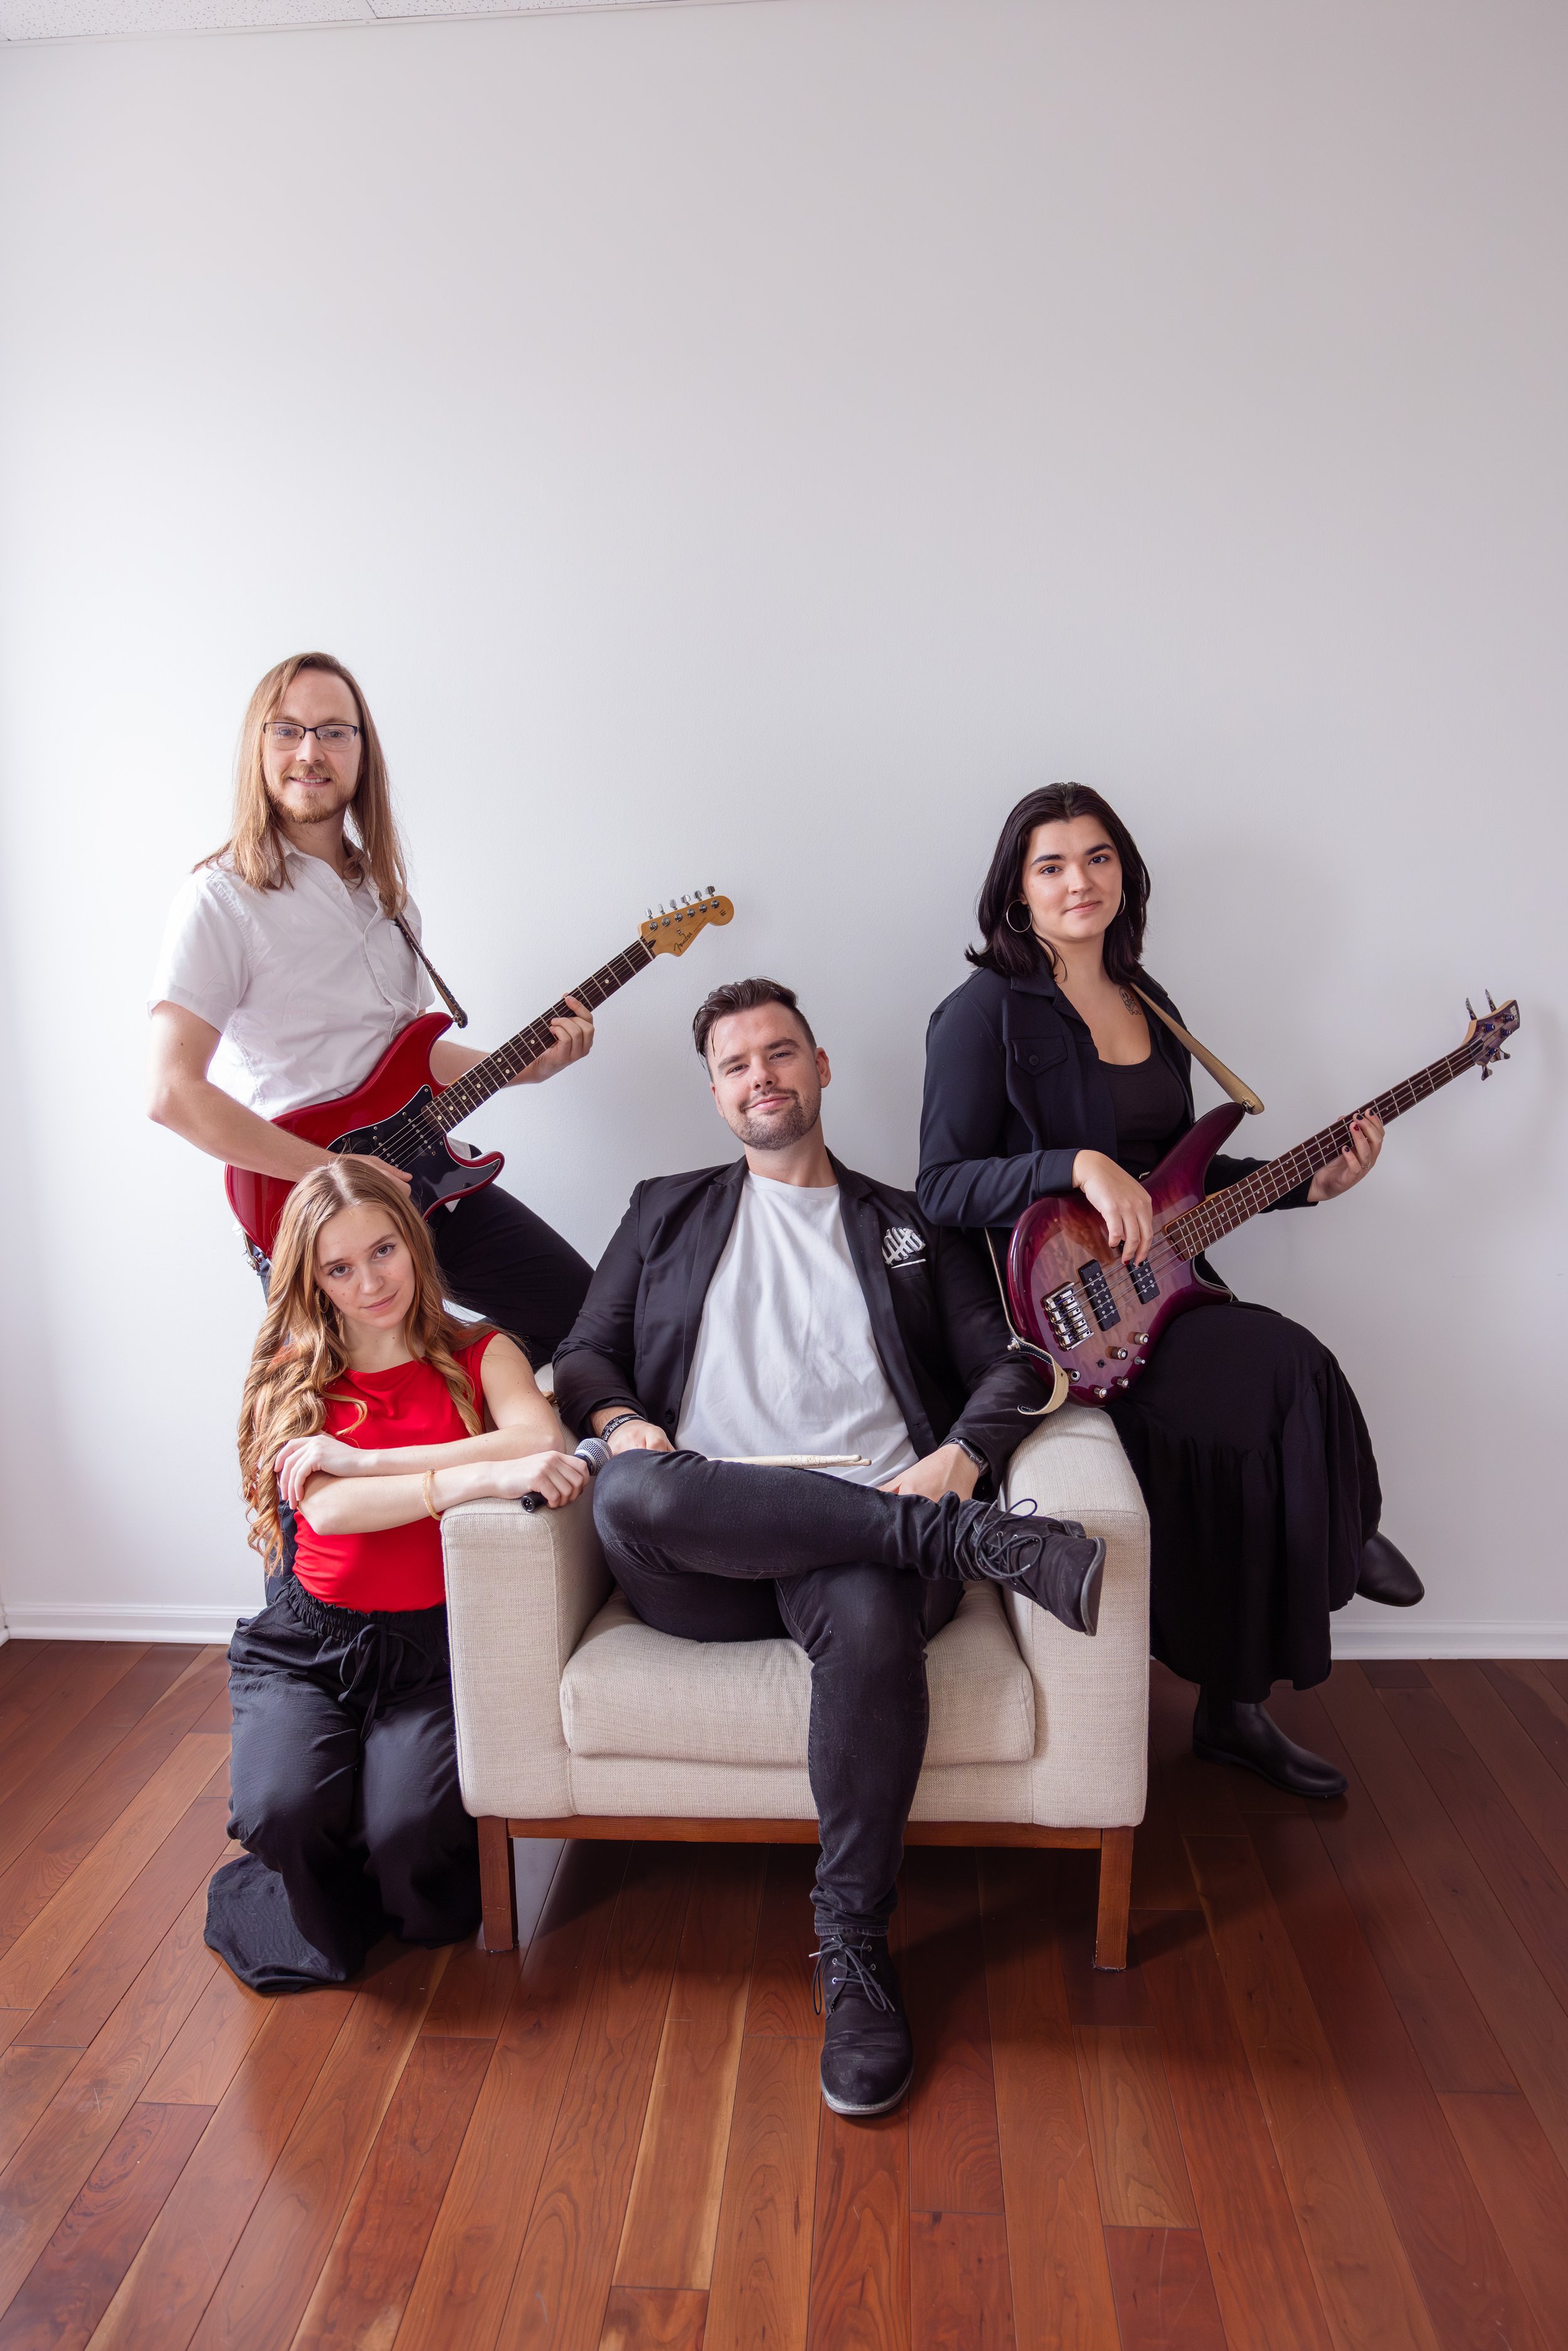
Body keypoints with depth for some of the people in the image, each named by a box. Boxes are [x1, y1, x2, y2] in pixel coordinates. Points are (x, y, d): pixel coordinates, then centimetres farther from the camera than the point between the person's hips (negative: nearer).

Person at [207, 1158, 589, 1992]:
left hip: (434, 1642, -1)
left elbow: (543, 1441, -20)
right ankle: (329, 1920, 13)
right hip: (308, 1642, 1)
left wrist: (366, 1458, -18)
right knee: (280, 1810, -25)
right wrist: (481, 1475, -31)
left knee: (411, 1829, -25)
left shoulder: (479, 1354, 3)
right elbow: (326, 1508, -15)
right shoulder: (292, 1376, 5)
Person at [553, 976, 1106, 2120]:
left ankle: (855, 1950, -17)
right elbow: (586, 1354, 19)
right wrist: (622, 1421, -5)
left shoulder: (910, 1226, 22)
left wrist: (958, 1459, -8)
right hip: (701, 1563, 1)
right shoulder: (668, 1211, 25)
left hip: (868, 1528, 0)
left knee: (873, 1619, -37)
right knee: (631, 1496, -35)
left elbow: (1009, 1368, 13)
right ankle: (975, 1539, -29)